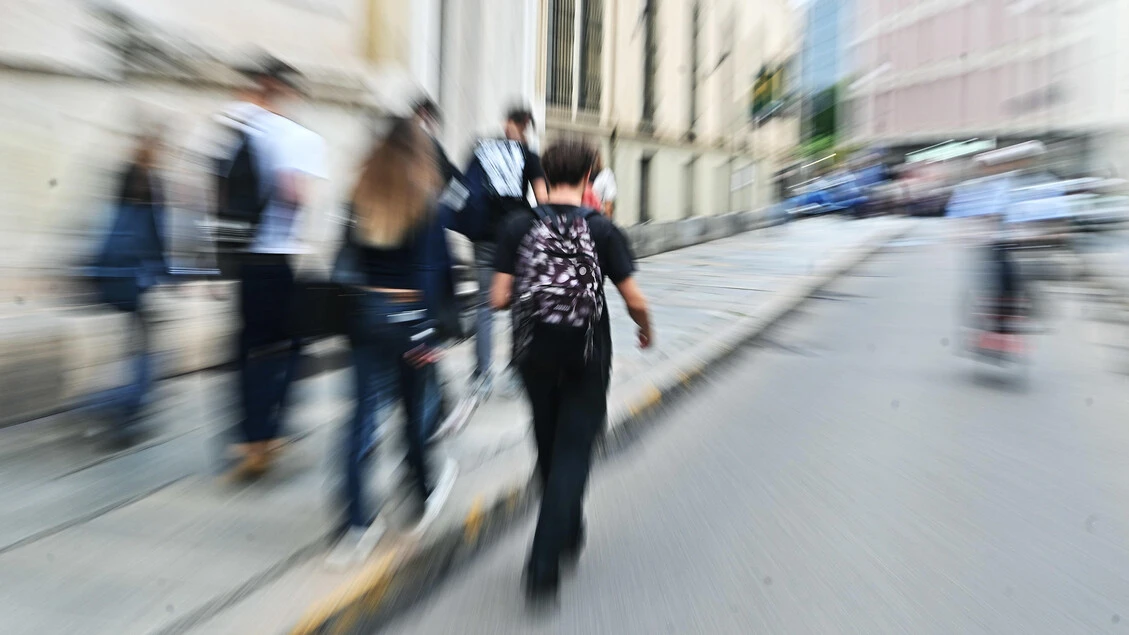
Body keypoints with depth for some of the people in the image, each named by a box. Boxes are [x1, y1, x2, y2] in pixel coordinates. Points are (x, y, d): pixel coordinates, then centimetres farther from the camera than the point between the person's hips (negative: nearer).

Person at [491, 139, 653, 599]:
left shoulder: (518, 226, -6)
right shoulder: (601, 228, -9)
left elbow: (499, 298, -10)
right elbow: (635, 300, -10)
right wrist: (645, 329, 11)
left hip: (534, 352, 3)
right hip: (587, 356, -2)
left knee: (549, 445, 21)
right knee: (573, 450, 9)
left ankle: (569, 533, 42)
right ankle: (544, 563, 5)